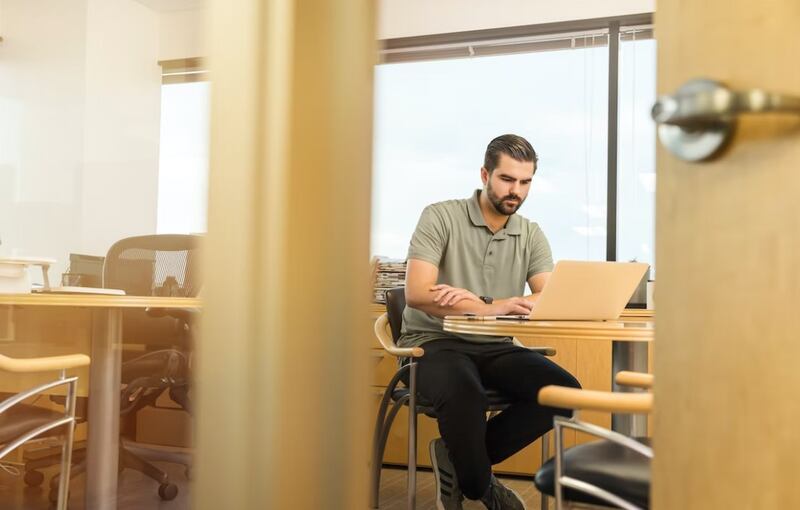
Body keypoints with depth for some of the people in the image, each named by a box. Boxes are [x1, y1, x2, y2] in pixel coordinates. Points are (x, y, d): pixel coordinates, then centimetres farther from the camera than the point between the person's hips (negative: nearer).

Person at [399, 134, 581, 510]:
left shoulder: (531, 235, 8)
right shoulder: (440, 217, -5)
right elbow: (417, 294, -17)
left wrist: (477, 302, -23)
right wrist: (491, 308, -28)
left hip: (496, 347, 5)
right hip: (436, 343, -5)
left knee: (565, 391, -19)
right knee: (465, 395, -36)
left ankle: (458, 457, -6)